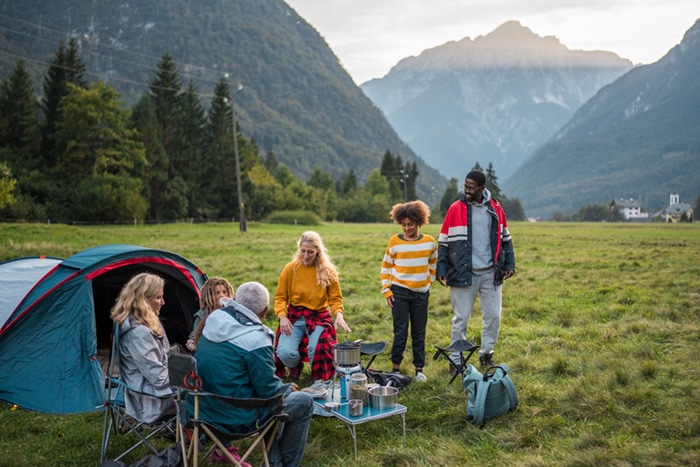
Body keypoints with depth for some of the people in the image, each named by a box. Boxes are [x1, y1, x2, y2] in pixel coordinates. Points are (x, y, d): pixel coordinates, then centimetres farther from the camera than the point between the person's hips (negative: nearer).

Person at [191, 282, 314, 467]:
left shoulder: (213, 319, -3)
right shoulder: (255, 340, -25)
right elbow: (269, 390, -14)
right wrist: (289, 388, 5)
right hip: (234, 419, -8)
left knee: (281, 393, 28)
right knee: (304, 402, 8)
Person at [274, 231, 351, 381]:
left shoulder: (328, 271, 0)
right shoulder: (290, 268, -2)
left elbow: (335, 298, 3)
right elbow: (280, 297, 2)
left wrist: (338, 314, -18)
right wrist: (282, 317, -15)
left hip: (319, 317, 0)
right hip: (294, 317, 0)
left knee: (318, 352, -27)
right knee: (285, 353, -22)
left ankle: (319, 378, 10)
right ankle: (296, 366, 19)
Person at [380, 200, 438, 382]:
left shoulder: (430, 242, 0)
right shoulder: (394, 242, -5)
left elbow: (433, 265, 14)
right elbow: (385, 267, 2)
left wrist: (429, 284, 10)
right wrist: (386, 291, -4)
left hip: (421, 294, 2)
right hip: (400, 292, -2)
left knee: (419, 333, 8)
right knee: (400, 333, 0)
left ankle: (419, 370, 18)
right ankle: (396, 369, 12)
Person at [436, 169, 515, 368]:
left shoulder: (495, 208, 5)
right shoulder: (455, 209, -3)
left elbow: (505, 238, 15)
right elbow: (444, 242, 0)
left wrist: (509, 264, 9)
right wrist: (442, 269, -7)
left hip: (491, 273, 3)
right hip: (463, 274, -3)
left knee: (493, 316, 8)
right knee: (461, 318, 2)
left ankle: (486, 354, 26)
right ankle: (456, 360, 14)